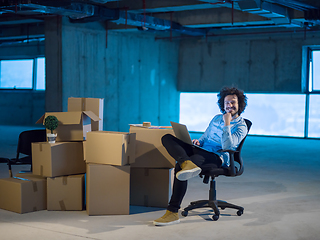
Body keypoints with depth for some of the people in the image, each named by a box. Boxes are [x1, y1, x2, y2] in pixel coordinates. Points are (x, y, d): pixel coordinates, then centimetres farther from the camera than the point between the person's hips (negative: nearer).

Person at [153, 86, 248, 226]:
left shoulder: (241, 127, 1)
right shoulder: (216, 118, 23)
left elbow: (227, 146, -14)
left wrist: (227, 124, -14)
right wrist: (198, 141, 8)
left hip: (217, 158, -8)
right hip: (201, 150, 8)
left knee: (179, 167, -33)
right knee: (167, 138, -13)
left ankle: (173, 212, -31)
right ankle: (187, 164, -43)